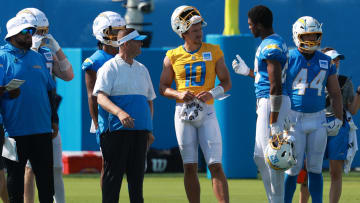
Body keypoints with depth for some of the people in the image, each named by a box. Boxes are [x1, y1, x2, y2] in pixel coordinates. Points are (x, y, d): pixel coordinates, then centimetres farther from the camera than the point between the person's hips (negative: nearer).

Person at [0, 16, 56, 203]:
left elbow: (49, 90, 21)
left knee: (46, 176, 7)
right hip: (15, 130, -5)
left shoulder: (37, 58, 14)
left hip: (42, 129, 5)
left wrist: (54, 120, 17)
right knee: (15, 176, 3)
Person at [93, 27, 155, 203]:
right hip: (116, 129, -6)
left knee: (137, 174, 7)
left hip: (140, 129, 6)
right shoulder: (109, 68, -4)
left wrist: (149, 129, 14)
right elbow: (101, 97, -16)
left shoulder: (142, 70, 19)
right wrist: (119, 112, -33)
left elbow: (149, 100, 24)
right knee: (113, 174, -5)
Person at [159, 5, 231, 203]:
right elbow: (163, 87, 8)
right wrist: (179, 94, -13)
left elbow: (226, 82, 6)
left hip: (206, 111, -1)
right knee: (190, 167, 4)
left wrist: (212, 93, -14)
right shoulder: (173, 56, 4)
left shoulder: (214, 52, 3)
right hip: (183, 112, 1)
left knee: (215, 165, -9)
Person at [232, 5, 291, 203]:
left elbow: (276, 86, -22)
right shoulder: (277, 43, 15)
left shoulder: (271, 47, -18)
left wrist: (274, 122, -23)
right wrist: (247, 72, 31)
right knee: (260, 157, 14)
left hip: (272, 104, -11)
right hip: (266, 105, 11)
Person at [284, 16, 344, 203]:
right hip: (294, 119, -4)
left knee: (315, 167, 5)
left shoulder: (325, 62, 7)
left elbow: (335, 93, 13)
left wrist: (339, 119, 6)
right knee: (294, 167, -5)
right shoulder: (288, 59, -6)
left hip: (318, 120, 4)